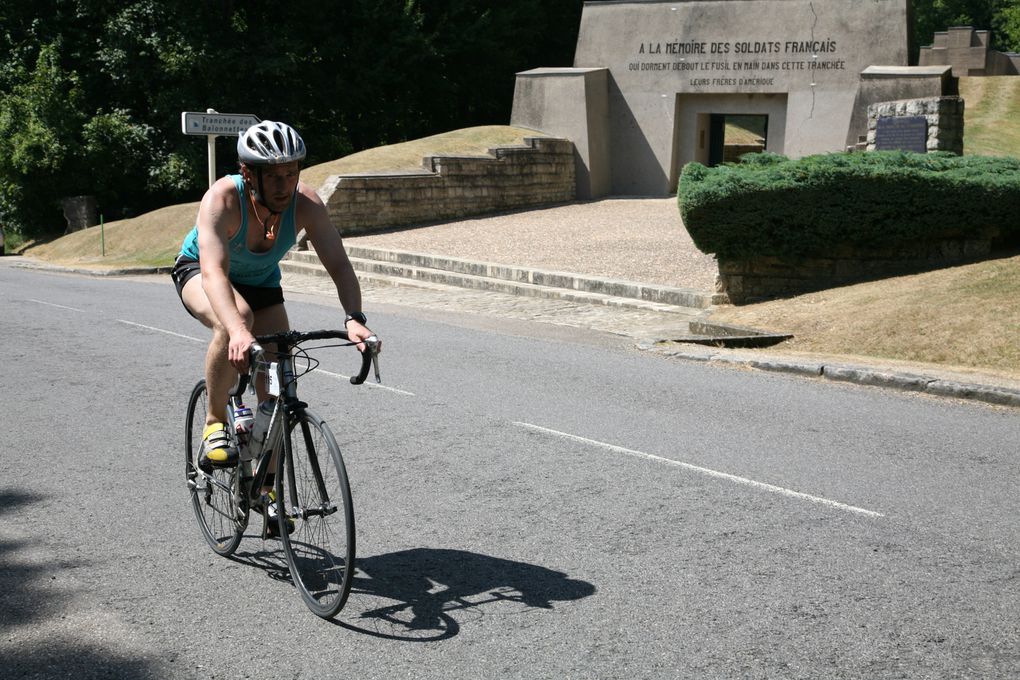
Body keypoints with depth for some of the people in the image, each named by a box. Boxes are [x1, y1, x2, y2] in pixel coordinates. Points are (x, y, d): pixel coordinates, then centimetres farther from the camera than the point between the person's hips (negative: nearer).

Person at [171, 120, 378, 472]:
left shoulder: (305, 203, -29)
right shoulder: (222, 199, -37)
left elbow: (339, 265, -34)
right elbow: (214, 272, -49)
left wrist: (354, 319, -52)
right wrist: (237, 331, -65)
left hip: (261, 281, 4)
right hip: (198, 271, -4)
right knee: (236, 319, -39)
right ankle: (215, 424, -18)